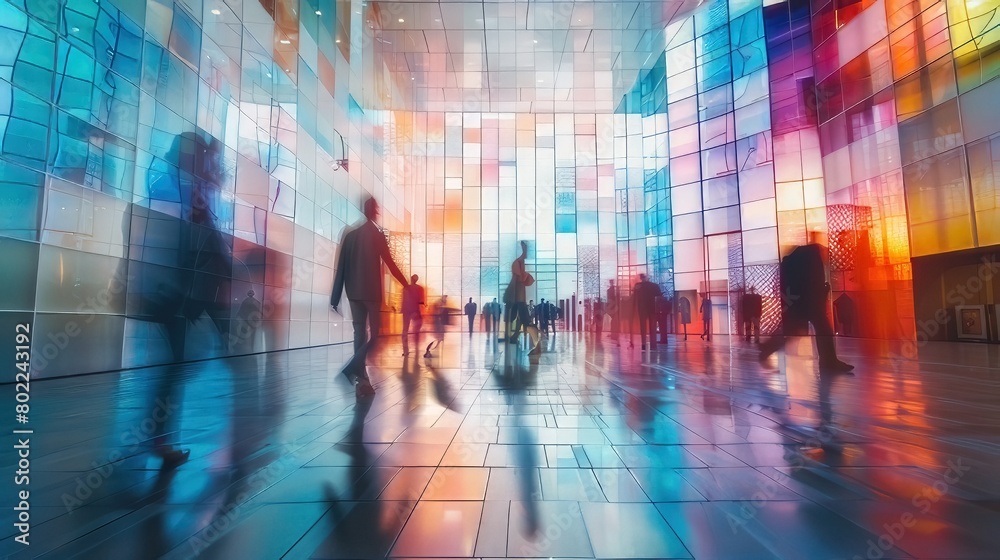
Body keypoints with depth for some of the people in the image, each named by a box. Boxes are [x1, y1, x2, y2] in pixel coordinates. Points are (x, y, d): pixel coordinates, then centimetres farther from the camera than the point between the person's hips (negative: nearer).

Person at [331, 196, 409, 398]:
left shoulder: (350, 235, 8)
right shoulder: (377, 234, -5)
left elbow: (341, 267, 5)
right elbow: (389, 263, -7)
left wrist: (335, 297, 7)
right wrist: (407, 284, 3)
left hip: (354, 292, 5)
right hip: (371, 291, -5)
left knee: (359, 333, 8)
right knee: (374, 333, 1)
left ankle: (361, 379, 9)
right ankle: (353, 369, -17)